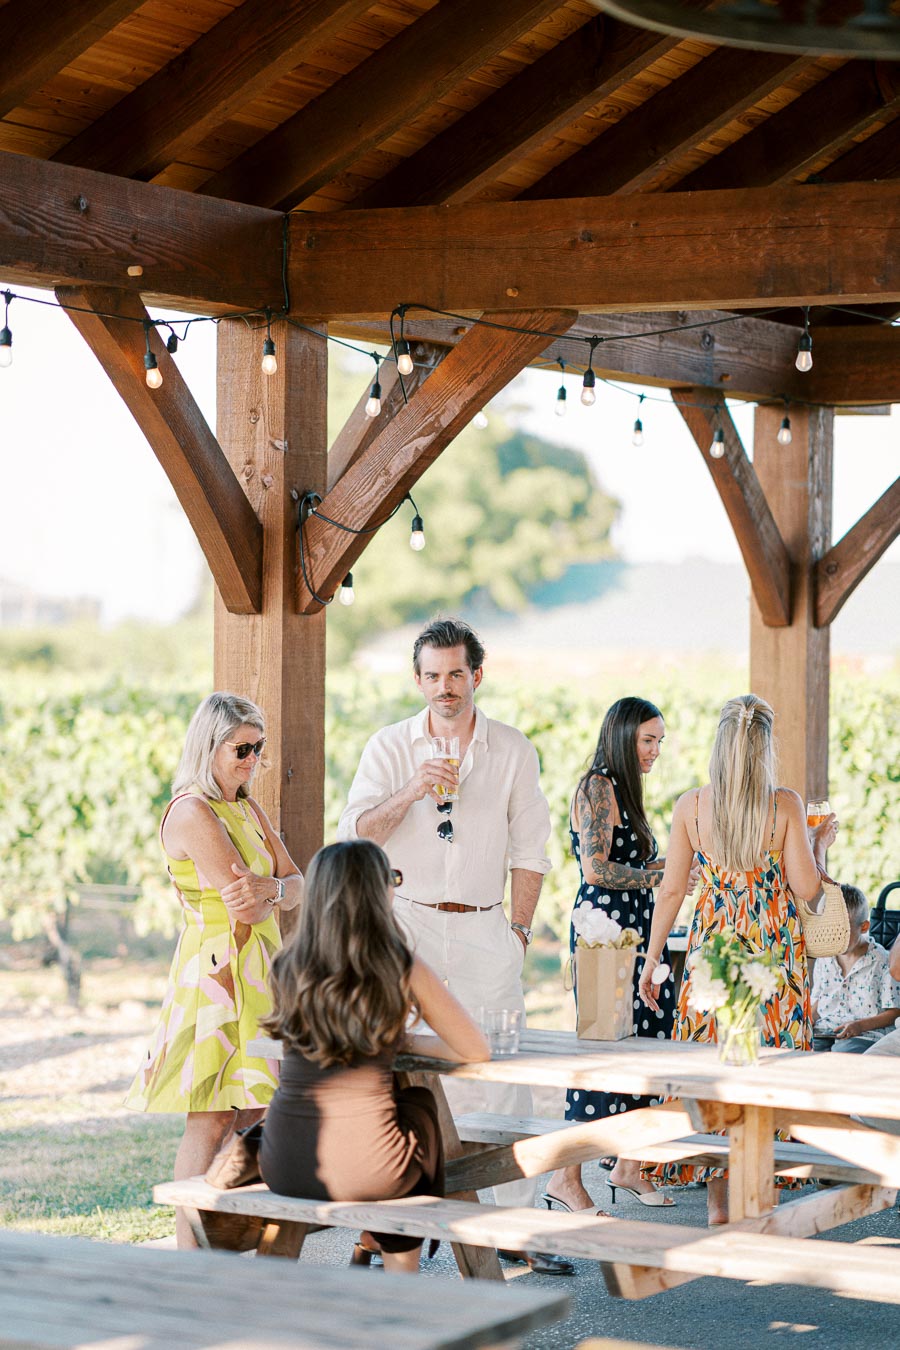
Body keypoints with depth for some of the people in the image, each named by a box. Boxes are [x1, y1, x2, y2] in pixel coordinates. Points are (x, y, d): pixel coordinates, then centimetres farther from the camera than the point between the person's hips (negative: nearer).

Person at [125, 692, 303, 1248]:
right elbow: (245, 905, -19)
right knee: (210, 1120, -7)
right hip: (214, 973, -9)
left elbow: (296, 885, 6)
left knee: (251, 1113, 9)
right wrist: (275, 892, 1)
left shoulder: (249, 810, 14)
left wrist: (268, 890, -15)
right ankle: (191, 1258, -4)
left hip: (257, 972, 9)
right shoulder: (192, 812, -14)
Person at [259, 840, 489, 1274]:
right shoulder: (404, 970, -8)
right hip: (362, 1171, -3)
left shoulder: (287, 968, 3)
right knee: (419, 1102, 31)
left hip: (283, 1168, 4)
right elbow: (476, 1050, 1)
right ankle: (400, 1274, 41)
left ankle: (370, 1243, 45)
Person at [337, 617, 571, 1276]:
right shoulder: (390, 746, 5)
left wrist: (519, 928, 2)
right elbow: (356, 834, -3)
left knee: (501, 1074, -5)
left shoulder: (512, 749, 7)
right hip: (408, 924, 0)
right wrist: (411, 792, -18)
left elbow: (529, 849, 9)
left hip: (484, 931, 0)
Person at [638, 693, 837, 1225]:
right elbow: (807, 888, -8)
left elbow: (671, 890, 0)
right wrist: (819, 843, 11)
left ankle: (718, 1202, 8)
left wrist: (652, 960, 9)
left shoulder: (691, 806, -3)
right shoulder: (786, 804, -8)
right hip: (776, 950, -1)